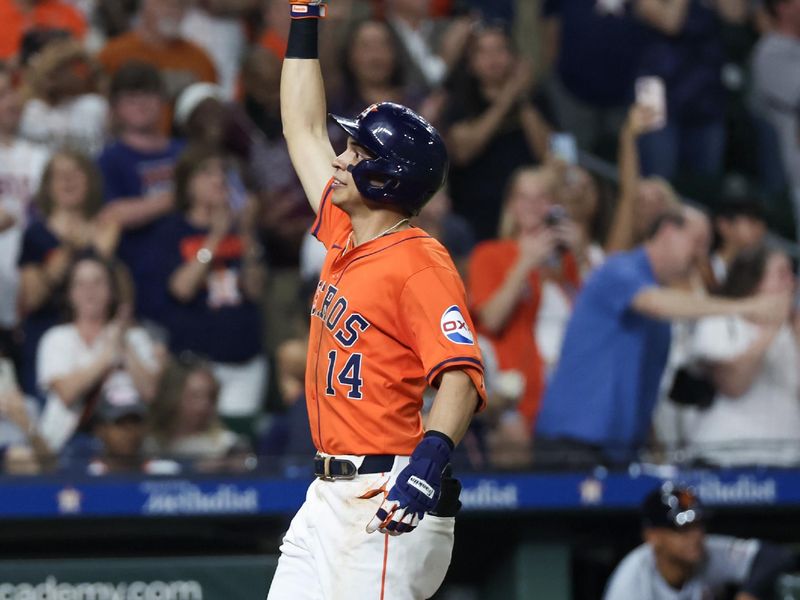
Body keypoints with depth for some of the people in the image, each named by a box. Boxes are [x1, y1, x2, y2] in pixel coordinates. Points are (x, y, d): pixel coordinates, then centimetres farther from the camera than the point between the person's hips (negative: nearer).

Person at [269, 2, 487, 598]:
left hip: (389, 502, -9)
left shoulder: (420, 263, -12)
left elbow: (461, 375, -23)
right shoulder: (344, 236, 13)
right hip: (330, 497, 9)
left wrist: (431, 455, -40)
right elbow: (305, 130, 26)